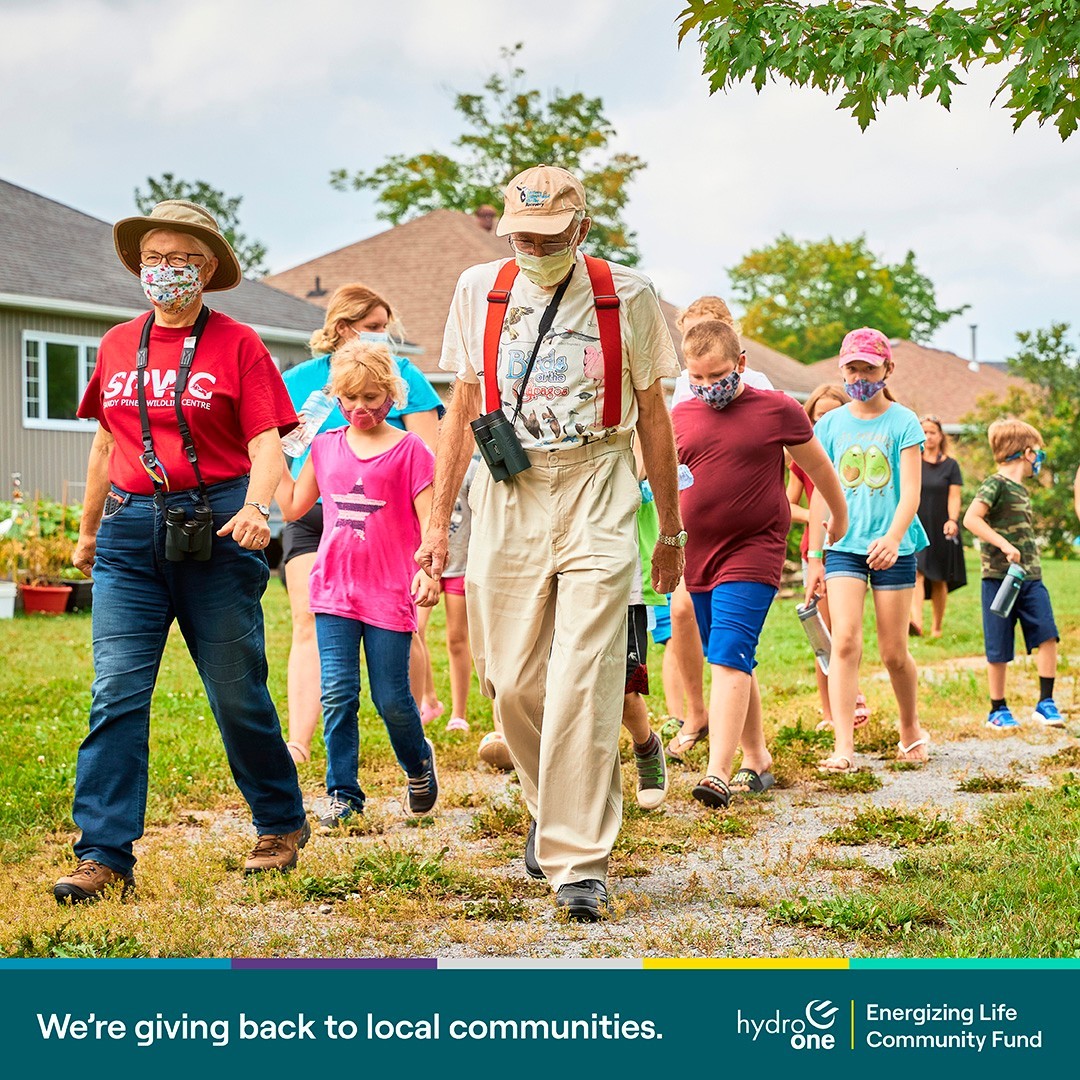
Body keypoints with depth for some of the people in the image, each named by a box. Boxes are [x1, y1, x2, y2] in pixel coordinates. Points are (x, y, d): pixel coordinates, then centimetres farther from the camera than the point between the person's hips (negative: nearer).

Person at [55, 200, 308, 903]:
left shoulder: (237, 344, 0)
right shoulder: (118, 345, 13)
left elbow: (267, 442, -7)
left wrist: (257, 506, -25)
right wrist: (88, 528, 28)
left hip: (213, 528, -3)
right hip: (132, 529, 3)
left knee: (237, 693, 6)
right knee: (116, 694, -6)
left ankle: (283, 824, 26)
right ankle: (105, 855, -5)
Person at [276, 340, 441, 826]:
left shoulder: (409, 450, -3)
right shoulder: (325, 447, 10)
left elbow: (430, 520, -6)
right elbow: (293, 507, 19)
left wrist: (429, 569, -21)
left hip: (389, 592, -3)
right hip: (334, 588, 3)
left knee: (391, 699, 3)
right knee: (337, 693, -2)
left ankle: (419, 763, 31)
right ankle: (342, 793, 7)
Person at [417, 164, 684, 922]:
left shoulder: (628, 297, 1)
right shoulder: (481, 291, 7)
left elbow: (652, 415, 9)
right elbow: (463, 411, 12)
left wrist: (672, 529, 12)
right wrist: (439, 521, 9)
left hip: (597, 496, -2)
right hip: (507, 497, 3)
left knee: (583, 685, -11)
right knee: (513, 680, 5)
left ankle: (580, 863, -7)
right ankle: (550, 802, 33)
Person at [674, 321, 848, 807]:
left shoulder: (778, 410, -3)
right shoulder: (681, 416, 8)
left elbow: (817, 466, 12)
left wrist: (841, 516, 24)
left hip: (752, 553, -5)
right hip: (696, 554, 5)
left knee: (729, 657, -18)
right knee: (731, 662, 12)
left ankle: (717, 774, -25)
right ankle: (756, 760, 25)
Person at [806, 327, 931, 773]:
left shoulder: (903, 422, -2)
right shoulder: (829, 425, 6)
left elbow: (911, 491, -10)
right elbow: (820, 495, 11)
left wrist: (893, 537, -27)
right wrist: (813, 558, 9)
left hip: (894, 549, -1)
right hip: (843, 547, 2)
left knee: (893, 652, 5)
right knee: (845, 640, -15)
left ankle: (911, 730, 30)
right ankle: (843, 747, -18)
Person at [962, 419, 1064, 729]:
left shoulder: (1022, 490, 18)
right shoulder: (996, 484, -9)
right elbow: (971, 519, -22)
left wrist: (1032, 567, 18)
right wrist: (1005, 546, -25)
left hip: (1030, 578, 7)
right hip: (1000, 578, -7)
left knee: (1047, 634, -7)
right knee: (999, 649, 1)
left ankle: (1046, 703, -1)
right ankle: (998, 710, 12)